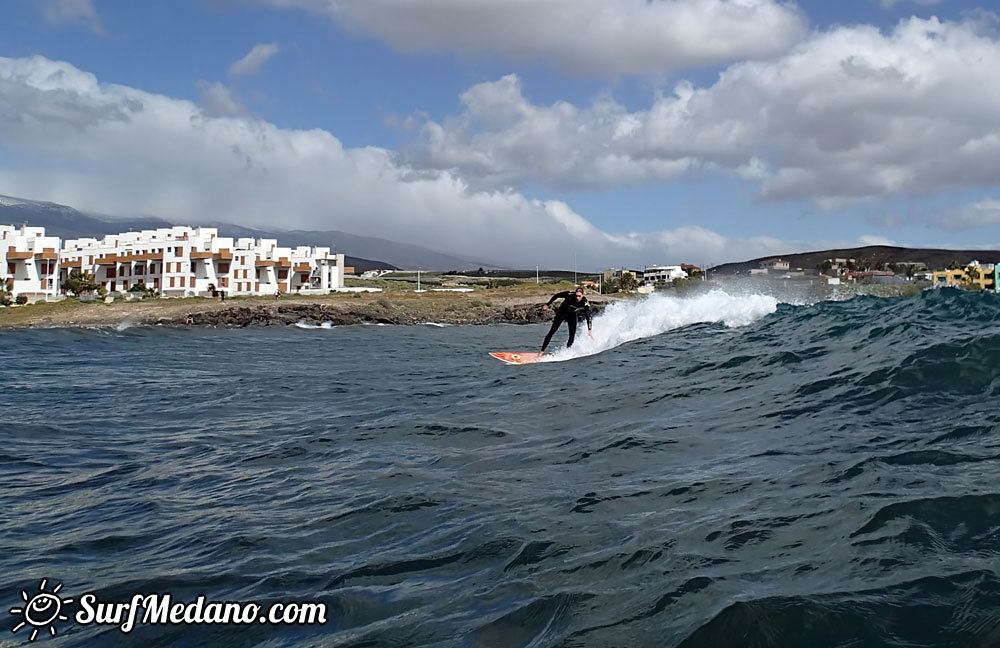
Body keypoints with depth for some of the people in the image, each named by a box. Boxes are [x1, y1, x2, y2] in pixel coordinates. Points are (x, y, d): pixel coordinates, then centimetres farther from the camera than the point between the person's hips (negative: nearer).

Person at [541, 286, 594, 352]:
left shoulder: (585, 303, -27)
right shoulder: (569, 295, -30)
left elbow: (588, 316, -26)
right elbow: (556, 295, -15)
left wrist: (589, 330, -36)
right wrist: (547, 305, -10)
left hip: (572, 316, 2)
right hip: (562, 313, -2)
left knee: (572, 336, -9)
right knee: (552, 331, -9)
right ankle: (542, 350, -8)